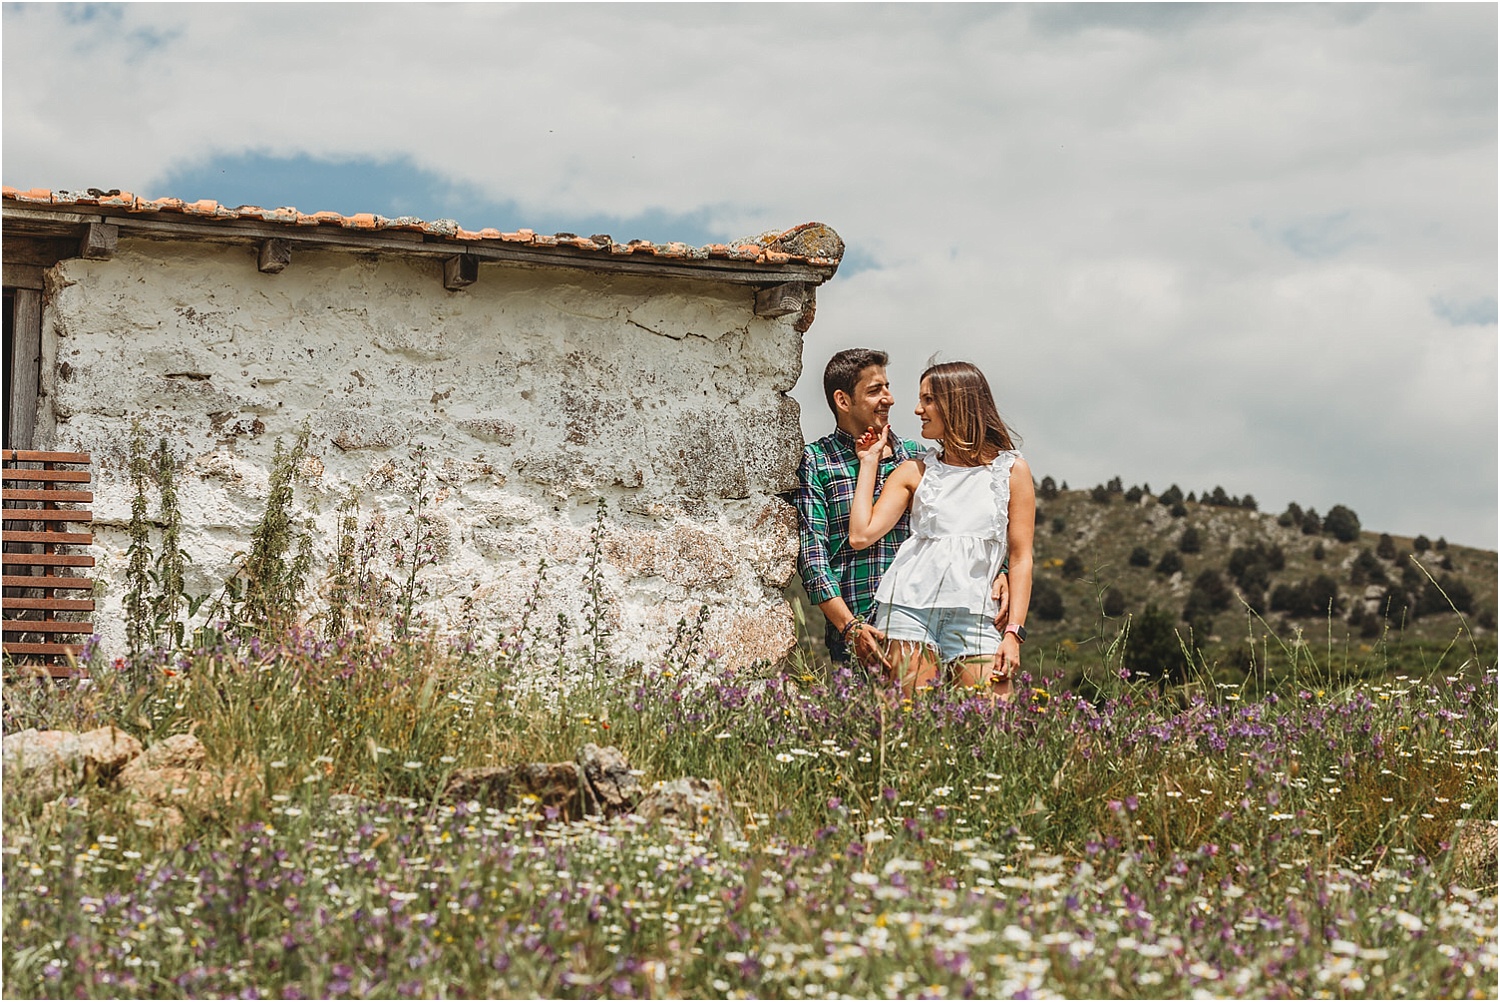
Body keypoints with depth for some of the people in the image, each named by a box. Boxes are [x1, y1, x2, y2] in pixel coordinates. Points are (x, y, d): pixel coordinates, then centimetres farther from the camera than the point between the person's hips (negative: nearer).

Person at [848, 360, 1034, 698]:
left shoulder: (1011, 470, 9)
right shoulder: (914, 472, 13)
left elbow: (1020, 558, 6)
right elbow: (861, 535, 2)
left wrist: (1014, 633, -3)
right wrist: (869, 461, 9)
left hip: (974, 617, -1)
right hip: (908, 609, 1)